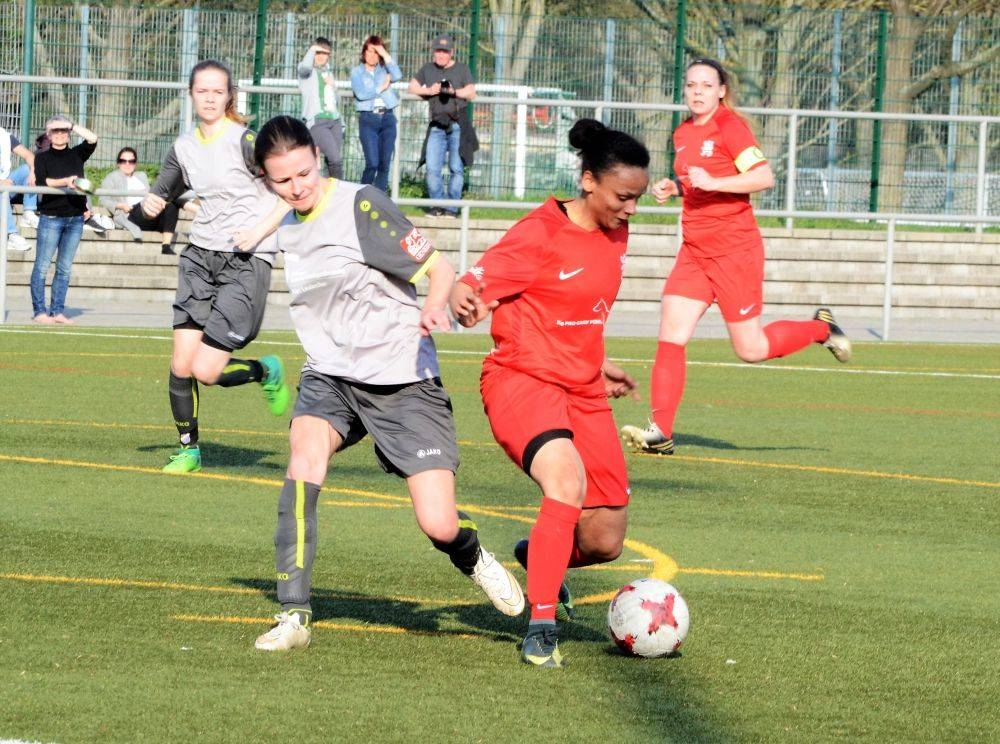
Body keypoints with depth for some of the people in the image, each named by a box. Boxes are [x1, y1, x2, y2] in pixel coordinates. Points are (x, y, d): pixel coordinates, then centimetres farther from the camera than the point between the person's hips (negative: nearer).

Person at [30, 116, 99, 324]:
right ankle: (39, 311, -3)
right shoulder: (42, 158, 3)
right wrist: (65, 181, -23)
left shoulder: (76, 155, 12)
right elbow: (42, 181, -11)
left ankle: (58, 311, 8)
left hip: (75, 218, 4)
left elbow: (92, 139, -2)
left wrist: (73, 126, 1)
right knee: (42, 266, -5)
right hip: (51, 217, -4)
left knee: (65, 268, 5)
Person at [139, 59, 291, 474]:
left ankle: (267, 372, 18)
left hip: (246, 263, -6)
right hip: (201, 257, 6)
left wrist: (259, 231, -19)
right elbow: (162, 195, 21)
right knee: (181, 365, -1)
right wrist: (150, 205, -2)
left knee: (206, 371, -11)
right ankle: (188, 449, 17)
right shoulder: (184, 147, 9)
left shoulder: (244, 140, -10)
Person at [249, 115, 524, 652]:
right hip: (331, 378, 5)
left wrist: (433, 308, -35)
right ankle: (293, 615, -27)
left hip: (403, 383, -5)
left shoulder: (360, 205, -13)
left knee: (439, 526, -12)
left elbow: (439, 269, -15)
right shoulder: (287, 228, 8)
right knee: (306, 452, -29)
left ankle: (472, 557, 28)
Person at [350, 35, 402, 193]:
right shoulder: (357, 72, 9)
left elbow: (397, 75, -7)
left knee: (385, 163, 0)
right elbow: (361, 94, -7)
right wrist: (381, 88, 0)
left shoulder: (384, 69, 15)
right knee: (372, 163, -13)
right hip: (368, 119, -3)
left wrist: (385, 55, -4)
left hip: (387, 117, 3)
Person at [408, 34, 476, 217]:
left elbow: (471, 92, -2)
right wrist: (429, 91, 1)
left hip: (458, 125, -3)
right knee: (432, 168, -5)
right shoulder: (428, 69, 17)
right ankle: (437, 204, 4)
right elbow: (412, 87, 19)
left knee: (456, 168, -3)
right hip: (437, 125, 3)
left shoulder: (462, 69, 7)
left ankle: (452, 207, 2)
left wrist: (454, 91, -18)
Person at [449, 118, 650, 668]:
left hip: (582, 392, 7)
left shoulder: (614, 235, 9)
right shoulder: (541, 234, -13)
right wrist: (462, 301, -42)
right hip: (522, 378, -7)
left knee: (604, 543, 3)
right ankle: (541, 629, -29)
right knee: (568, 481, -35)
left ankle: (538, 556, 39)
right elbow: (472, 285, -20)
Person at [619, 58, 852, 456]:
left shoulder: (731, 126, -11)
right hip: (694, 251, 7)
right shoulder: (683, 134, 13)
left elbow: (764, 177, -20)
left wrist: (712, 182, -28)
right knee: (670, 336, -7)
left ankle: (820, 328, 25)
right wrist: (672, 188, 8)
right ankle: (660, 431, -7)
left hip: (734, 249, -7)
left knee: (751, 349, -1)